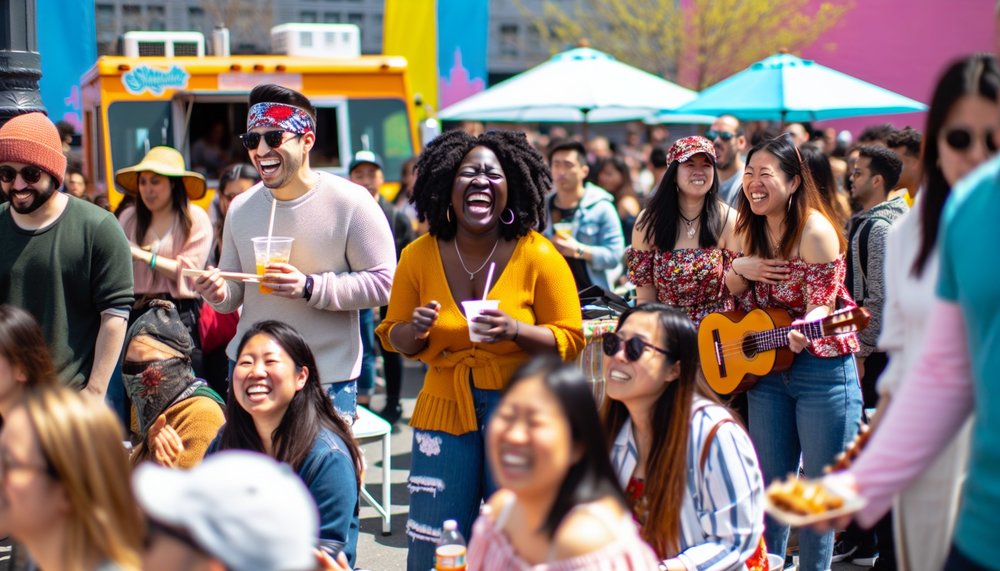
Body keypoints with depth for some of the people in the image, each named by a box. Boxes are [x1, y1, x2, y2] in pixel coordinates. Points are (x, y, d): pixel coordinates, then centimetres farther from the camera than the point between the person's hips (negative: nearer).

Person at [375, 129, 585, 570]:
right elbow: (393, 338, 9)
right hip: (446, 406, 2)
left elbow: (570, 340, -5)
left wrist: (514, 330, -22)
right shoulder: (419, 256, 0)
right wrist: (415, 329, -13)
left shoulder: (538, 256, -7)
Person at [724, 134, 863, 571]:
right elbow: (737, 296, 14)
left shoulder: (815, 231, -16)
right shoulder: (752, 229, 4)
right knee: (769, 483, 14)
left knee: (818, 486, 4)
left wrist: (802, 334, -37)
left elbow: (821, 304, -16)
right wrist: (738, 269, -8)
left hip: (822, 369, -6)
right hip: (765, 369, 6)